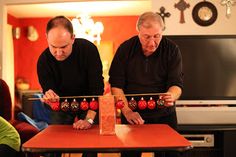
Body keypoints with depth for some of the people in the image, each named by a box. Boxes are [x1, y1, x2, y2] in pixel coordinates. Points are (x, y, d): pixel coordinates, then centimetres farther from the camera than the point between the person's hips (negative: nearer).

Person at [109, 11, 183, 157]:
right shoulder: (125, 49, -7)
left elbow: (177, 84, -9)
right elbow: (116, 85, -7)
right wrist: (127, 111, -18)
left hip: (164, 114, 1)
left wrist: (171, 96, -33)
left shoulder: (172, 50, -7)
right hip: (133, 114, 0)